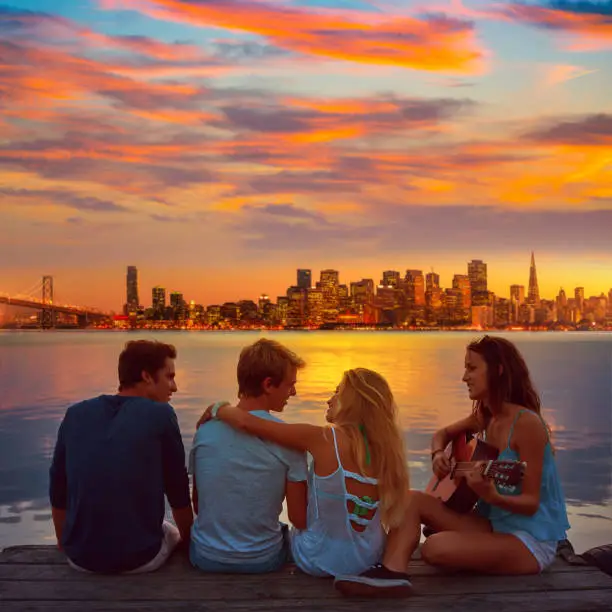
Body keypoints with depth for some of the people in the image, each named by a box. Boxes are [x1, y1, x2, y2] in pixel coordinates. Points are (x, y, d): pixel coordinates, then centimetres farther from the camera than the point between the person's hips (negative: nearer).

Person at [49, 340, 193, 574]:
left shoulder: (75, 414, 1)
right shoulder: (160, 415, -9)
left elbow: (58, 493, 9)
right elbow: (178, 494, -2)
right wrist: (189, 540, 17)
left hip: (81, 558, 4)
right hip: (141, 556, -3)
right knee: (173, 533, 31)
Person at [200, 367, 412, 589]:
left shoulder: (325, 439, -21)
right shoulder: (384, 446, -7)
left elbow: (245, 421, -20)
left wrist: (216, 409, 0)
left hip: (322, 560, -4)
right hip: (369, 558, 4)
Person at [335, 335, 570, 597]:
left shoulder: (527, 423, -19)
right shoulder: (484, 417, 5)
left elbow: (531, 502, -19)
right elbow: (444, 433, 23)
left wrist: (493, 497, -38)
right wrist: (438, 454, 0)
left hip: (531, 540, -8)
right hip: (492, 525, 8)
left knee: (435, 547, -32)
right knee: (412, 499, -9)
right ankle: (391, 573, -23)